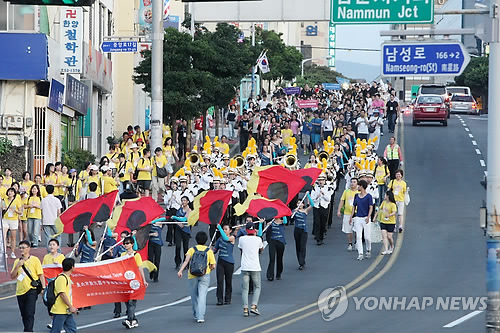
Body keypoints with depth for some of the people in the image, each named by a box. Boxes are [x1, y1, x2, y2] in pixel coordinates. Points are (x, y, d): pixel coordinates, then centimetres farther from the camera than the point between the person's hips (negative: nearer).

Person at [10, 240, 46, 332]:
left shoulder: (35, 260, -1)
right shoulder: (17, 261, 12)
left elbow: (41, 275, -1)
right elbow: (12, 276, 8)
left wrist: (43, 288, -10)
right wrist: (17, 266, -6)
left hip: (31, 290, -5)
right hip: (20, 290, 5)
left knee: (29, 314, -14)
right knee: (24, 314, 11)